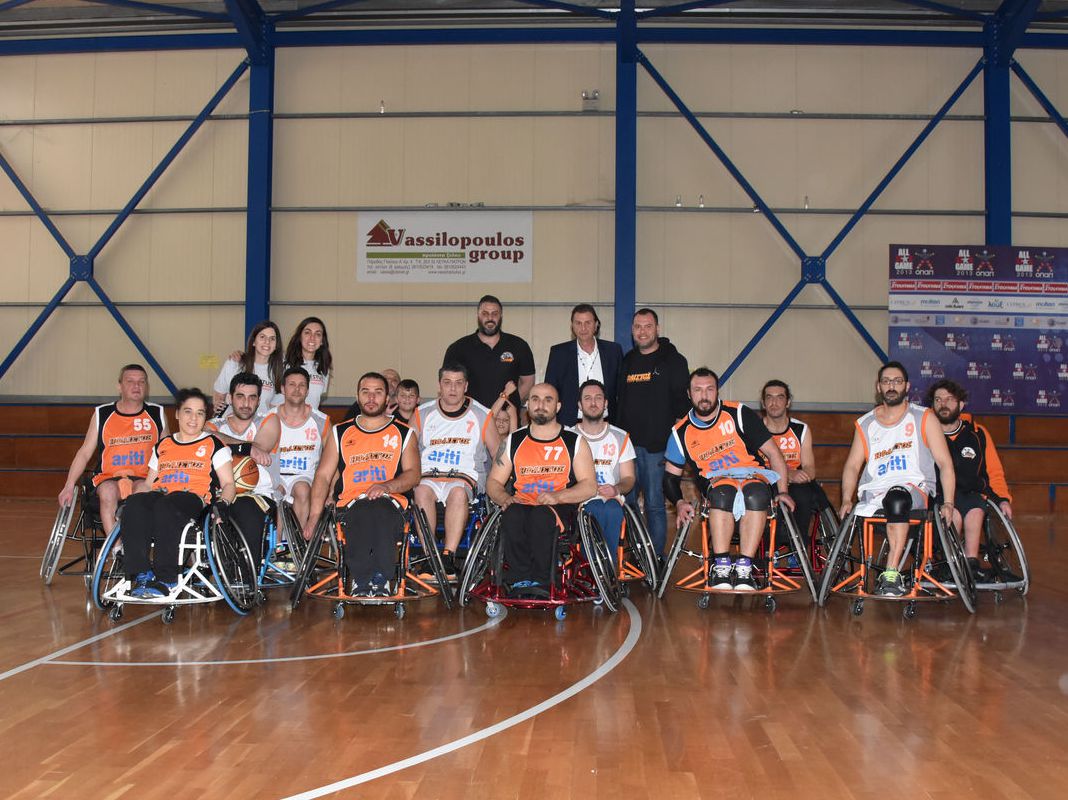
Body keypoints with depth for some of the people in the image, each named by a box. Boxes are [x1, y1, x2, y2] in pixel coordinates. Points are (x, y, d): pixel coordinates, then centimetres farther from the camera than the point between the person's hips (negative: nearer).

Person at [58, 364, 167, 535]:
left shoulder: (157, 415, 10)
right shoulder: (102, 414, 8)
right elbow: (84, 453, 9)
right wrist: (69, 487, -2)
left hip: (144, 479, 0)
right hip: (108, 478, 0)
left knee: (143, 490, -35)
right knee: (108, 491, -34)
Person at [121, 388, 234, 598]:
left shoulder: (213, 445, 18)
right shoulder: (163, 445, 29)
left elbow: (228, 483, 11)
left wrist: (222, 502, -10)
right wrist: (135, 494, 3)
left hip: (194, 498, -3)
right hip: (160, 494, 4)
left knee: (164, 506, -39)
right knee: (134, 503, -33)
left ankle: (166, 579, -38)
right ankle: (140, 575, -35)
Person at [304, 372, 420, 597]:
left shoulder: (404, 433, 20)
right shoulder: (340, 432, 23)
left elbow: (413, 474, 8)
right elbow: (323, 475, 15)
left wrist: (387, 486, -13)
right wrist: (314, 515, 1)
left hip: (390, 501, 0)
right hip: (351, 503, 1)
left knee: (380, 510, -39)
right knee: (363, 513, -38)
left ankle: (379, 580, -38)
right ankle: (361, 579, -35)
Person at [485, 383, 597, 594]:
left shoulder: (575, 442, 12)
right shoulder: (513, 441, 18)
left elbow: (589, 486, 3)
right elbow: (493, 482, 16)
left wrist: (557, 496, -14)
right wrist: (505, 498, -8)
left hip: (559, 508, -2)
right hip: (521, 503, 2)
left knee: (541, 515, -38)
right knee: (513, 515, -35)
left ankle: (538, 581, -33)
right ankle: (520, 580, -33)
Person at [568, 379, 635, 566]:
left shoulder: (620, 437, 15)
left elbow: (629, 478, 12)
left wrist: (616, 489, -12)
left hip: (611, 499, 1)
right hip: (580, 500, -1)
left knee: (612, 511, -35)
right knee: (596, 511, -36)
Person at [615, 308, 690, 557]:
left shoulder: (673, 361, 0)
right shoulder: (627, 362, 16)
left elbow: (683, 403, -4)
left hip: (657, 445, -5)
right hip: (627, 443, 5)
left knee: (654, 503, -2)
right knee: (626, 502, 6)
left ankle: (656, 558, 7)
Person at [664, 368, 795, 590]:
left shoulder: (739, 414, 2)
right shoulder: (681, 433, 9)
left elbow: (773, 453, 2)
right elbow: (671, 475, 16)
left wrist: (783, 491, -6)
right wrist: (679, 503, -4)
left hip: (753, 475, -1)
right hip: (716, 483, 1)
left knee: (756, 494, -39)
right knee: (723, 493, -38)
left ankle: (744, 567, -38)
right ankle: (721, 565, -37)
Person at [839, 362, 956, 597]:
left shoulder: (924, 418, 11)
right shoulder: (865, 424, 19)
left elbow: (945, 464, 5)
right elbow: (852, 465, 13)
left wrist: (948, 503, -8)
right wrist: (846, 500, -5)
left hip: (914, 488, -3)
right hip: (874, 492, 3)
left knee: (897, 499, -39)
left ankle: (891, 574, -37)